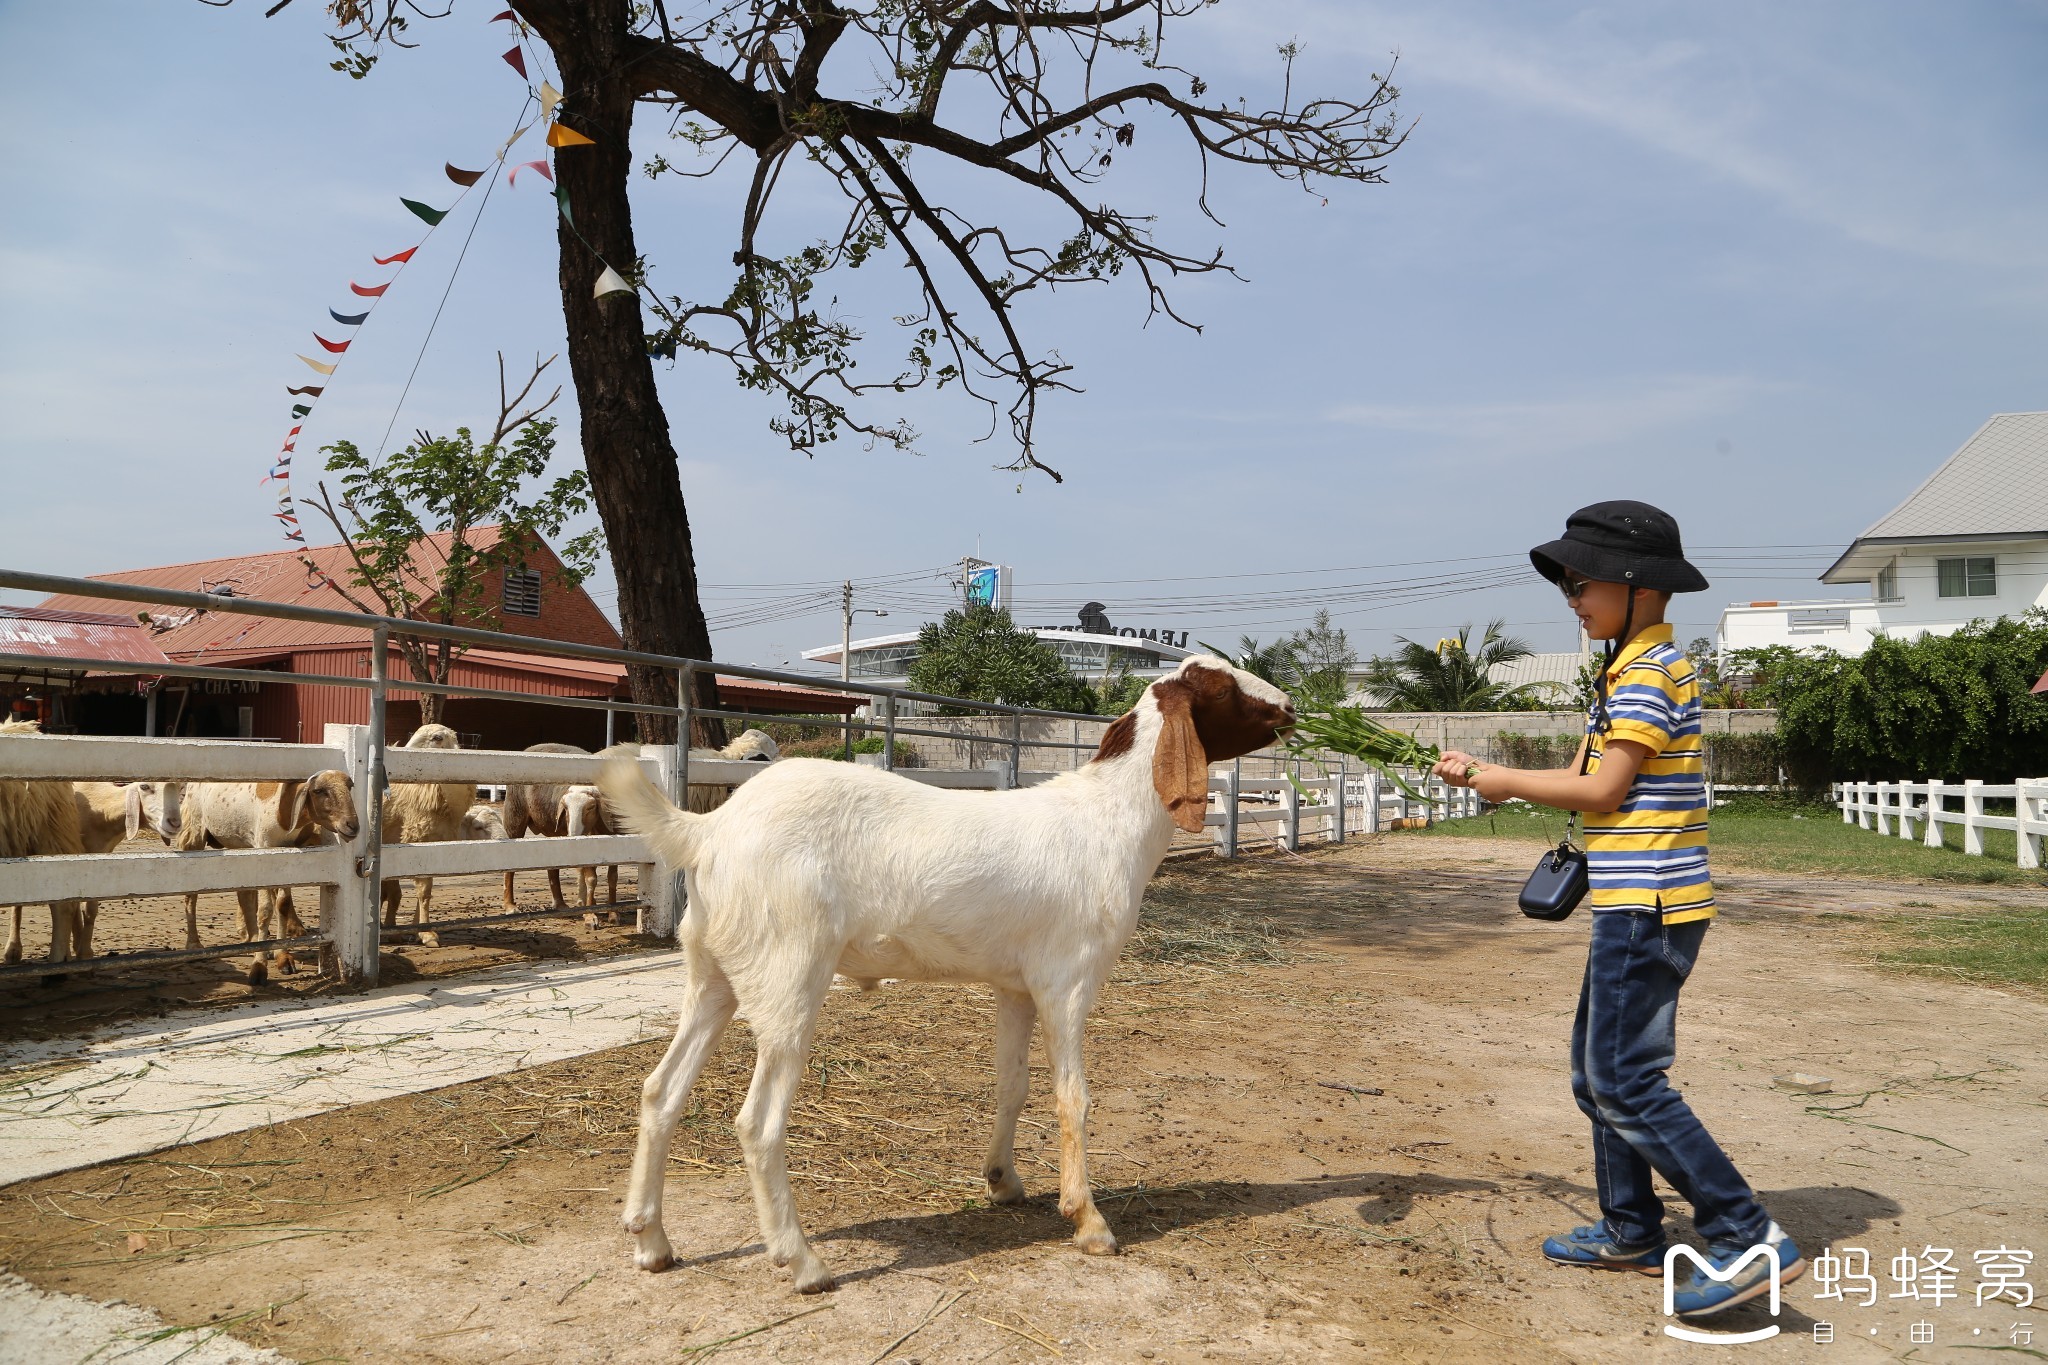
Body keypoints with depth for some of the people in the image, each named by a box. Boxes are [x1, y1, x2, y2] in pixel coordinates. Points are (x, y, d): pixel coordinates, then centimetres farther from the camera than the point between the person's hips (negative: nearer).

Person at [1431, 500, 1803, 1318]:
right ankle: (1630, 1230, 27)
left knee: (1626, 1082, -8)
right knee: (1597, 1070, 16)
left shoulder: (1648, 671, -14)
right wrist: (1484, 773, 9)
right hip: (1634, 904, 10)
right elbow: (1594, 779, 14)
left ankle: (1747, 1240, -1)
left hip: (1648, 906, -10)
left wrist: (1506, 782, -6)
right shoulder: (1631, 669, 16)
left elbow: (1601, 790, -16)